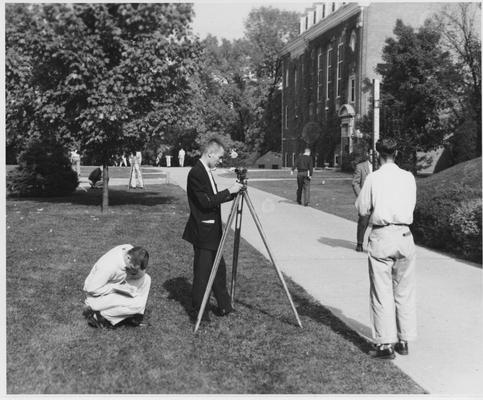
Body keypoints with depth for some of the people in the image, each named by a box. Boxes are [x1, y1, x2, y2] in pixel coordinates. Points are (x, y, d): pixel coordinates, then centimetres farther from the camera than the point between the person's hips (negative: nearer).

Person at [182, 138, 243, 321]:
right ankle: (199, 311, 13)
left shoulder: (206, 171, 12)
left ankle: (224, 306, 27)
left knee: (219, 268, 16)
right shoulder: (196, 173, -18)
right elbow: (206, 202, -23)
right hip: (202, 232, -10)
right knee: (202, 271, 0)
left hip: (212, 231, 10)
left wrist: (232, 193, 6)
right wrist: (229, 191, -18)